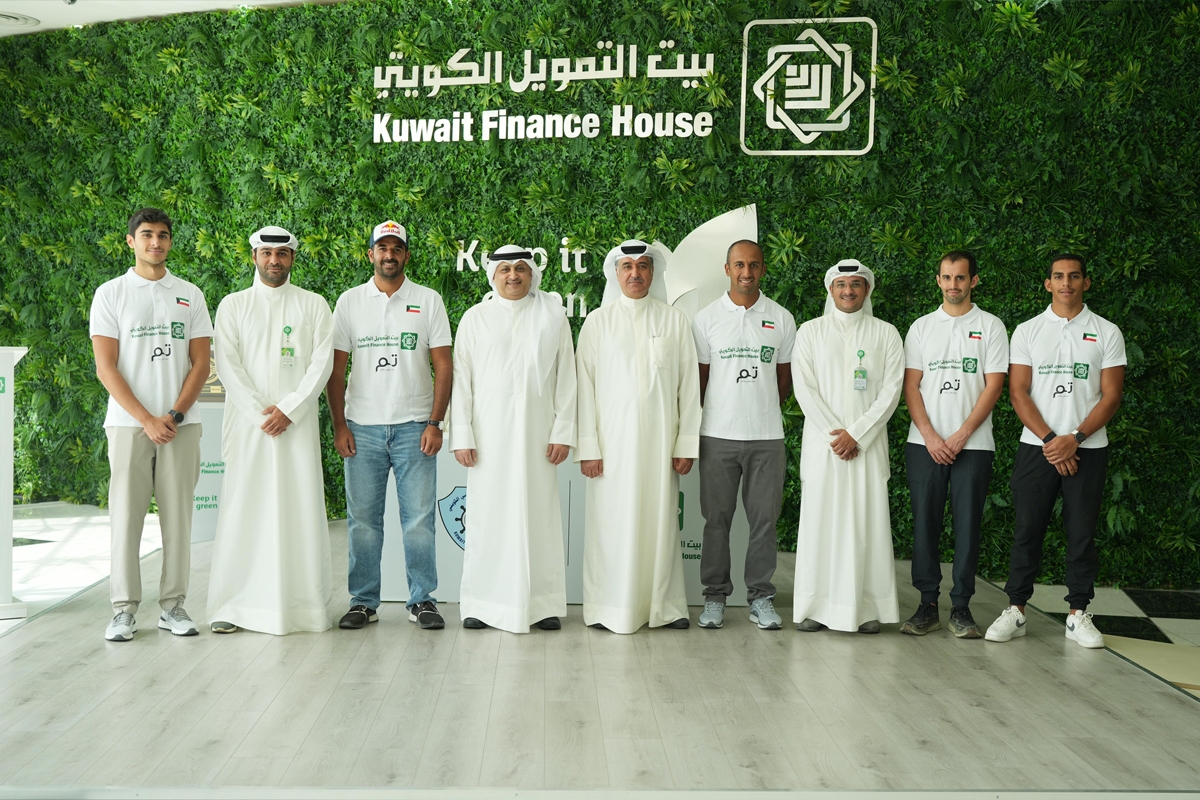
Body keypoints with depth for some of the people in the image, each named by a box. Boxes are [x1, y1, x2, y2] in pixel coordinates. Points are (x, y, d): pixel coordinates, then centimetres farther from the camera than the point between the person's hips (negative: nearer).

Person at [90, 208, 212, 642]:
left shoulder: (190, 295, 10)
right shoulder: (110, 293, 5)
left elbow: (201, 363, 6)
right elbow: (106, 367, -1)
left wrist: (174, 415, -7)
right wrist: (147, 419, -9)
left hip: (180, 424, 2)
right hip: (128, 423, -1)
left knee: (178, 516, 2)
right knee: (125, 515, 0)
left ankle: (173, 605, 11)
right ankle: (124, 609, 8)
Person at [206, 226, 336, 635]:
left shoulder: (314, 305, 10)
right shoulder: (233, 305, 11)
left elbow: (322, 362, 1)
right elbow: (227, 365, 2)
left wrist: (289, 408, -10)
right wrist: (258, 412, -9)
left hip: (298, 422, 0)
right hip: (247, 421, 0)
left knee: (301, 507, -2)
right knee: (243, 508, -1)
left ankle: (307, 603, 4)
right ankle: (232, 605, 5)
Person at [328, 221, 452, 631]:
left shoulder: (429, 300, 6)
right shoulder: (350, 301, 9)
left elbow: (443, 365, 2)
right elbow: (336, 368, 8)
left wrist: (435, 422, -6)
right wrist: (339, 425, 0)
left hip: (414, 427, -1)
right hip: (362, 428, 1)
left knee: (419, 518, 0)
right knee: (363, 520, 6)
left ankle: (423, 600, 11)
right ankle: (363, 601, 16)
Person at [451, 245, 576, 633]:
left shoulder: (552, 316, 8)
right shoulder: (475, 318, 8)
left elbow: (566, 378, 5)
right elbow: (461, 379, 5)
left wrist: (563, 432, -3)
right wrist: (462, 437, -3)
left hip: (537, 433, 0)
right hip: (489, 433, 0)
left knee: (538, 512, 1)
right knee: (487, 514, 0)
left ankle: (543, 603, 9)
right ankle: (481, 603, 10)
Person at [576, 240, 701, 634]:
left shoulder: (676, 321, 9)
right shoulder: (598, 321, 7)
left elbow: (689, 385, 6)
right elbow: (585, 385, 3)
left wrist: (686, 445, 1)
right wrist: (587, 446, -4)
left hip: (660, 440, 1)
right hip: (612, 440, -1)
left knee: (660, 521, 2)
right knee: (612, 523, -1)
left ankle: (664, 605, 12)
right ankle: (611, 608, 8)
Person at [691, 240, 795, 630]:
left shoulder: (781, 319, 7)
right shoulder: (706, 318, 5)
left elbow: (785, 377, 13)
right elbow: (699, 377, 6)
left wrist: (765, 411, 7)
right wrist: (692, 428, 4)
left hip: (767, 437, 1)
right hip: (717, 436, -1)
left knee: (764, 519, 4)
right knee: (716, 519, 5)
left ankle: (760, 597, 15)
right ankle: (715, 596, 16)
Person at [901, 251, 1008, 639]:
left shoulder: (991, 326, 5)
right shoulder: (921, 327, 11)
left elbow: (993, 386, -2)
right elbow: (911, 385, 5)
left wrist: (960, 436, -10)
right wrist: (930, 436, -7)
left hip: (973, 444, -1)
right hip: (925, 444, 2)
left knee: (967, 524, 1)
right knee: (925, 523, 2)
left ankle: (961, 608, 9)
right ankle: (927, 605, 10)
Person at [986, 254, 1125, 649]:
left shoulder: (1107, 332, 5)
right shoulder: (1027, 331, 6)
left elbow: (1111, 396, 0)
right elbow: (1018, 393, 0)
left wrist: (1074, 438, -12)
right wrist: (1050, 440, -10)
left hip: (1087, 449, 0)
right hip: (1036, 448, 0)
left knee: (1082, 533, 4)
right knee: (1027, 530, 2)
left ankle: (1078, 614, 14)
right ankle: (1015, 610, 8)